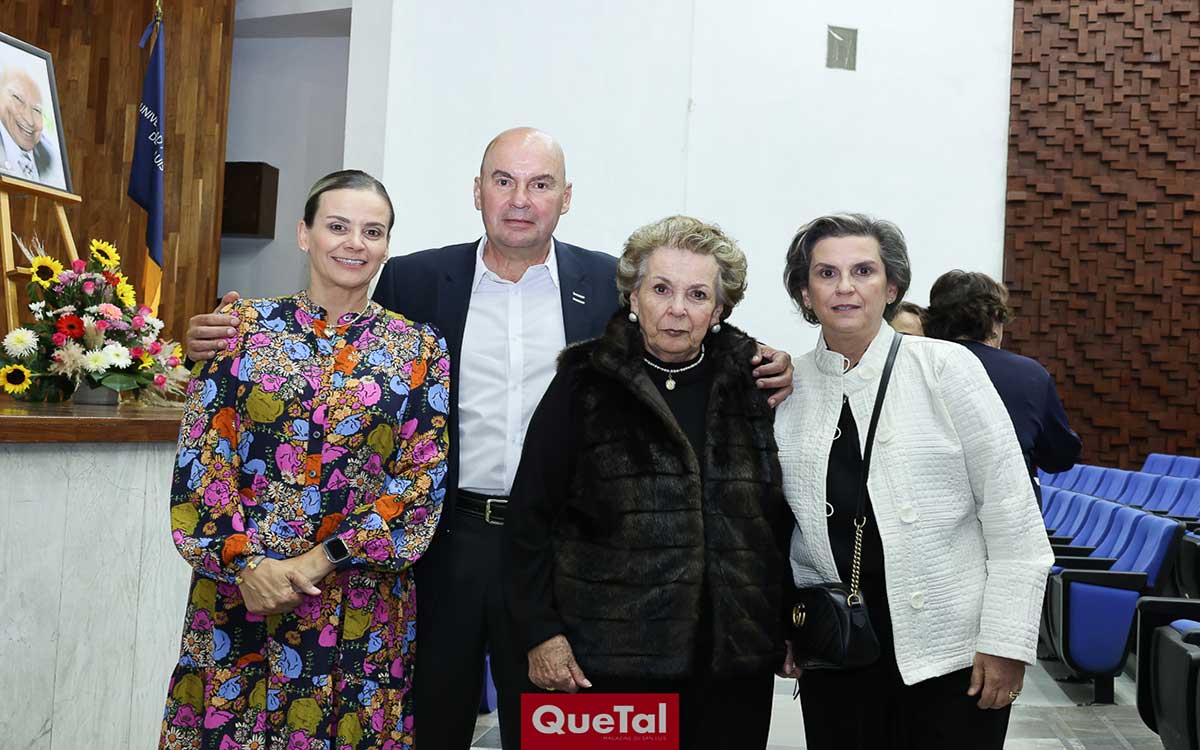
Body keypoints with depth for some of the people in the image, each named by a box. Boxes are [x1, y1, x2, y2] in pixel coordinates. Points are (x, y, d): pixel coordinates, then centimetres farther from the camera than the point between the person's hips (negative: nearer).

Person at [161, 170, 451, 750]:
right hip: (237, 586, 0)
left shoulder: (420, 349, 2)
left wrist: (319, 560, -12)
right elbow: (200, 455, -1)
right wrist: (245, 561, -13)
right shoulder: (243, 324, 3)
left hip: (361, 602, 0)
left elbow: (423, 481, -4)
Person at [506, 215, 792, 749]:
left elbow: (781, 515, 12)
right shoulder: (585, 385, -2)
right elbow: (531, 516, -3)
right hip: (612, 658, -2)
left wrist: (788, 627, 11)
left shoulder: (753, 385, 6)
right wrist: (541, 632, -7)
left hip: (735, 660, 3)